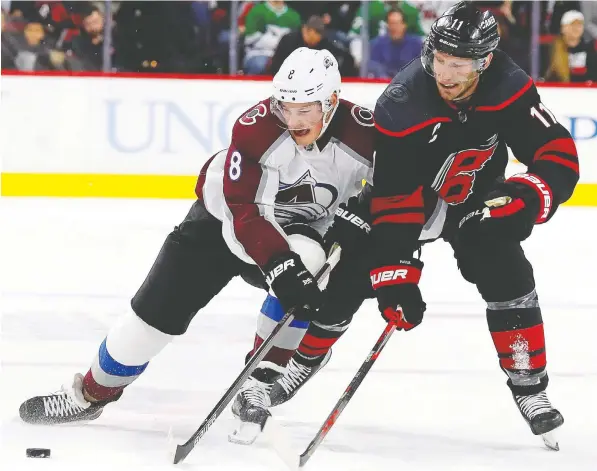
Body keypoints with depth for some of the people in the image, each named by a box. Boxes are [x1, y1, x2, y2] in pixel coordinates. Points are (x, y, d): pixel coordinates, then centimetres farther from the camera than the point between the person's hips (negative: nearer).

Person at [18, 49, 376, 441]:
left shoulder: (364, 133, -26)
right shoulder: (257, 127, -32)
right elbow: (243, 212, -36)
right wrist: (279, 264, -47)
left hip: (302, 226, 1)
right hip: (225, 215, -1)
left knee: (306, 266, -32)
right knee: (162, 303, -2)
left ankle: (258, 387, -18)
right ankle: (91, 393, 19)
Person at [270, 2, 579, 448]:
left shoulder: (510, 90, -28)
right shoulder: (401, 106, -34)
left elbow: (560, 156, -22)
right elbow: (392, 202, -32)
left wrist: (528, 196, -42)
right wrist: (396, 275, -35)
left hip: (474, 198, 2)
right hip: (404, 195, -2)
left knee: (509, 279, -14)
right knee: (349, 279, -4)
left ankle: (530, 389, -1)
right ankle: (305, 358, 22)